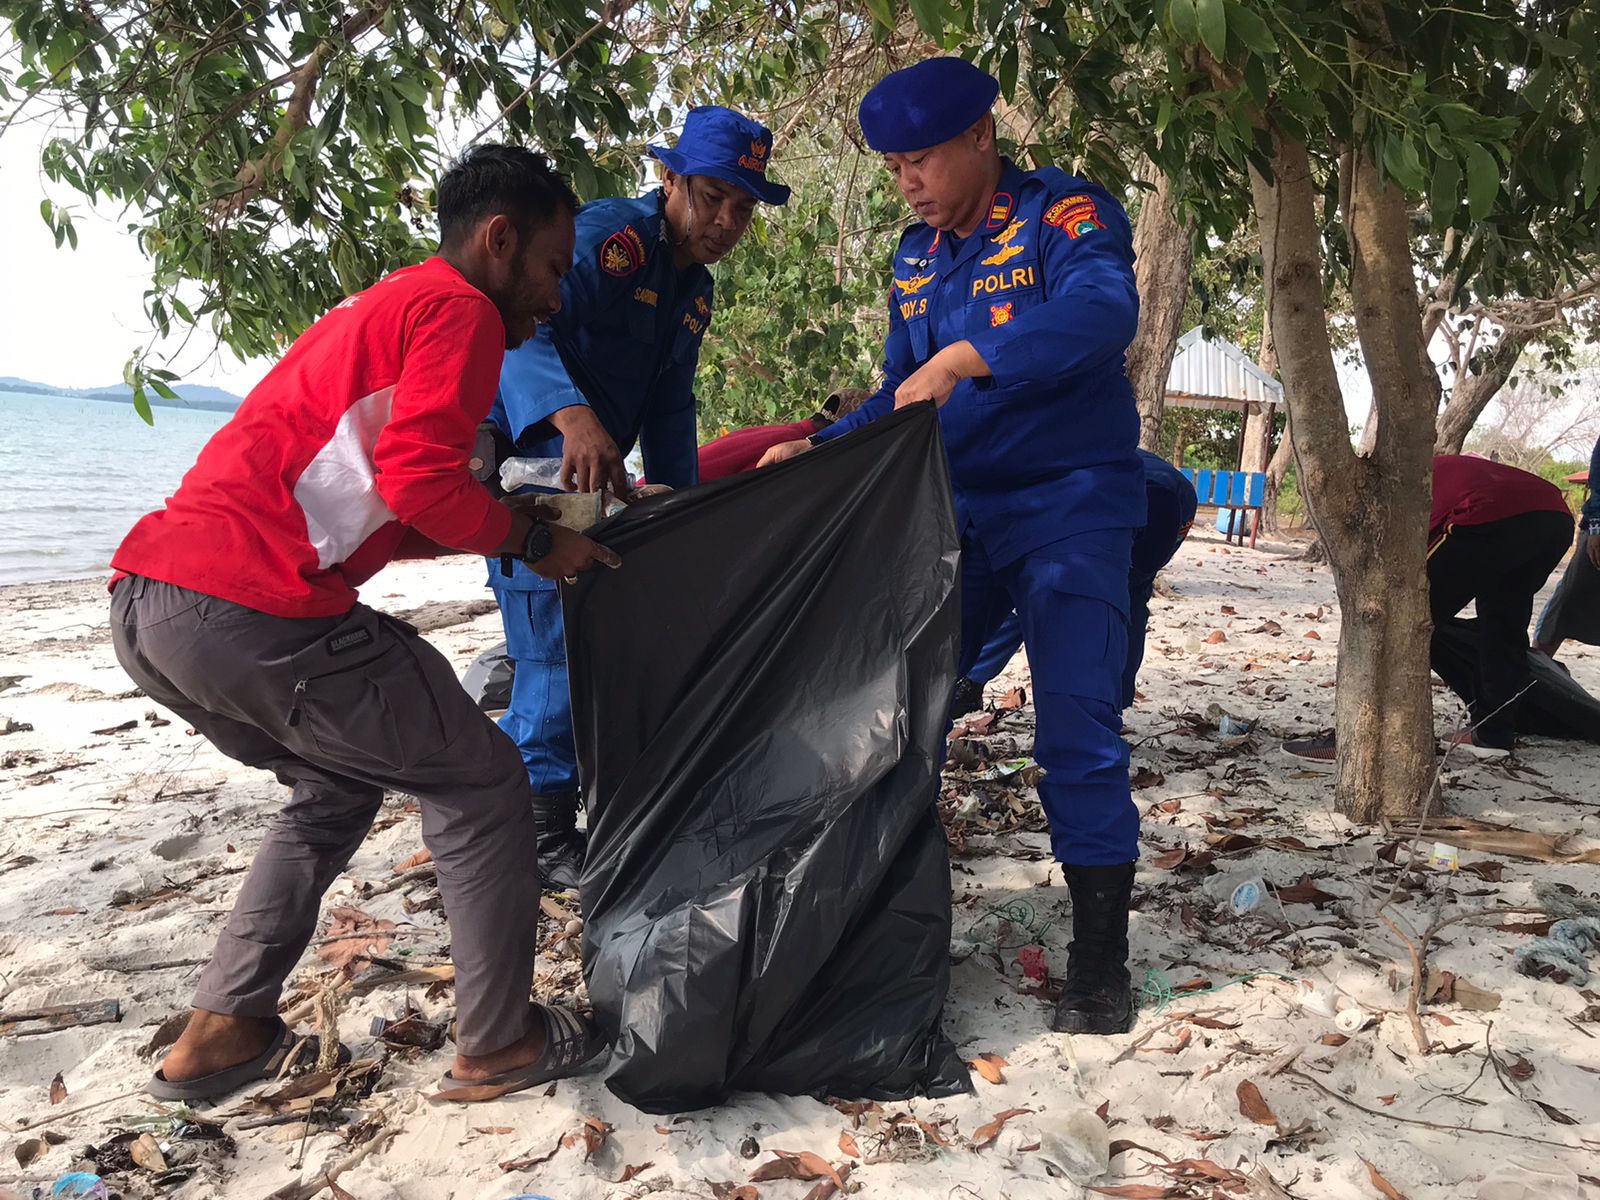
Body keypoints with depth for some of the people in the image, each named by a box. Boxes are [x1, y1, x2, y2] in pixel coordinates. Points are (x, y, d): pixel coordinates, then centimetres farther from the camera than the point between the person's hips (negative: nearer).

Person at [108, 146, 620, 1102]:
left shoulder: (374, 310, 29)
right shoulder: (461, 309, -1)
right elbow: (419, 478, -16)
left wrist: (512, 522, 23)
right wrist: (533, 541, 0)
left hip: (146, 600, 10)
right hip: (253, 611, -10)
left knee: (341, 785, 28)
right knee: (481, 783, 7)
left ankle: (223, 1032, 28)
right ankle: (498, 1041, 16)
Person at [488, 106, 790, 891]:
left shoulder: (696, 290, 13)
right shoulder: (606, 235, -15)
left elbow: (670, 407, 18)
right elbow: (524, 324, -33)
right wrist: (573, 416, -50)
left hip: (599, 473, 9)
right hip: (528, 464, -9)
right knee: (559, 647, -10)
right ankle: (545, 835, 5)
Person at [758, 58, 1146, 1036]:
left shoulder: (1063, 213, -9)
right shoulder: (916, 257, 12)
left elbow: (1104, 311, -31)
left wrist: (963, 358, -39)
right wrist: (817, 451, 1)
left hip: (1069, 506, -6)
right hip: (957, 511, 7)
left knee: (1077, 732, -10)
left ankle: (1101, 957, 5)